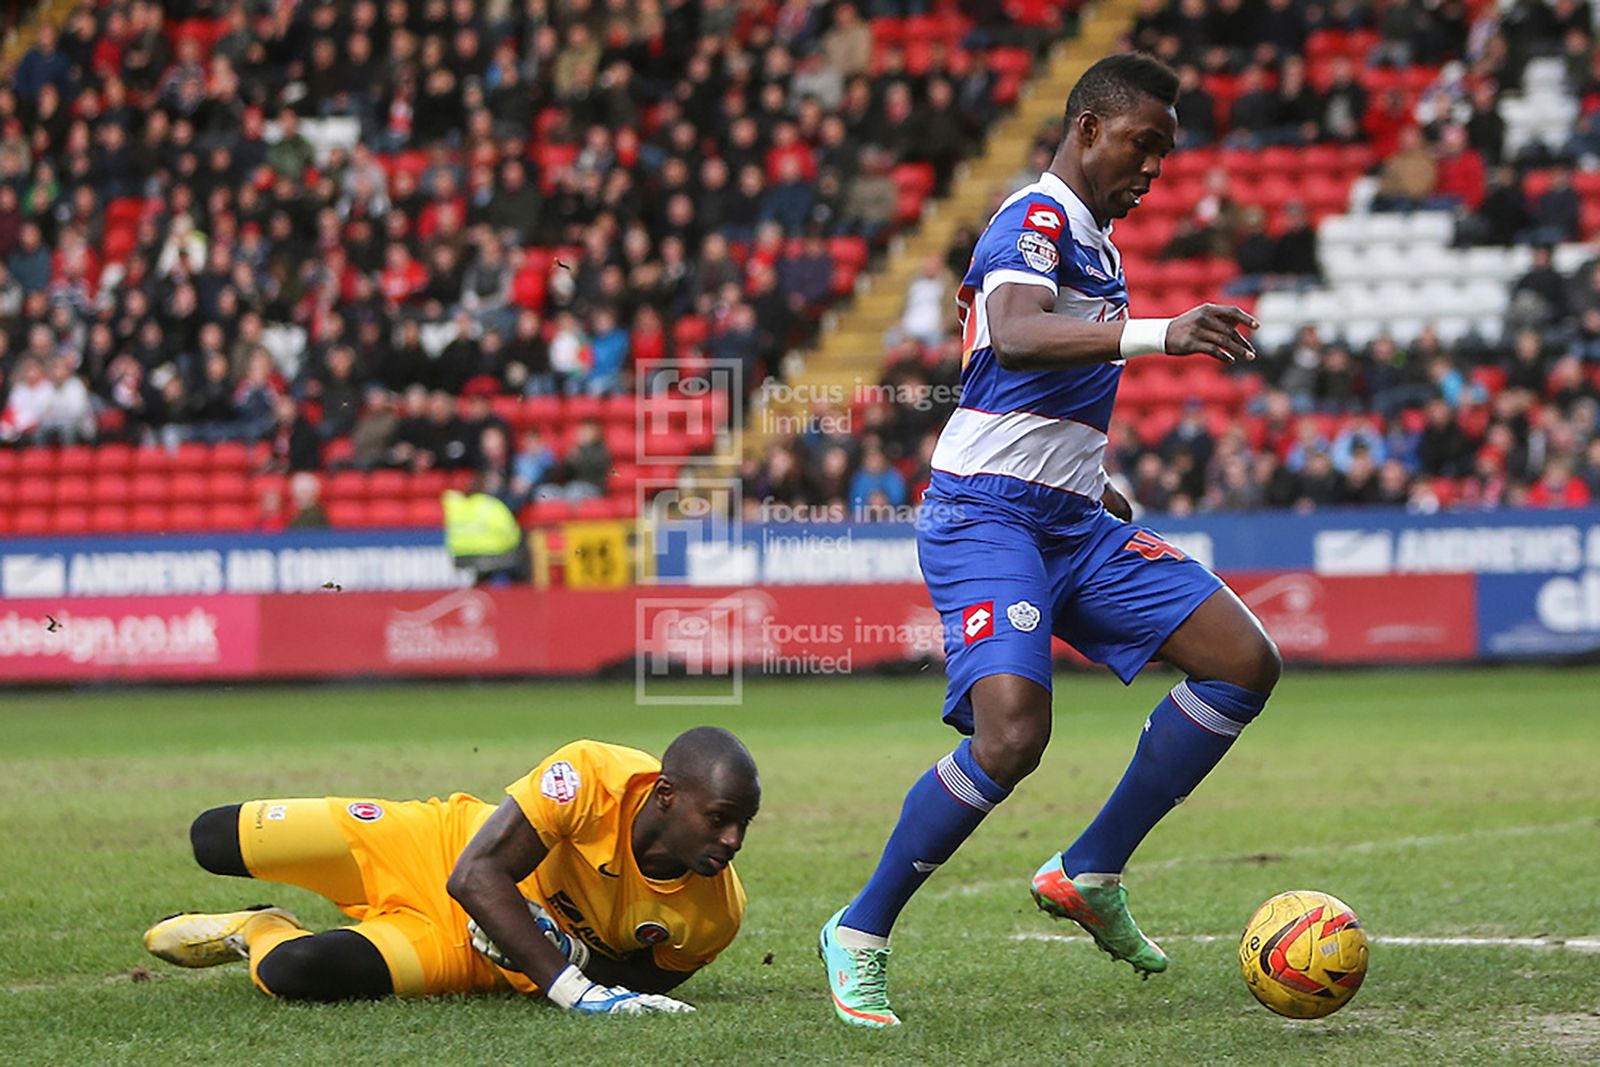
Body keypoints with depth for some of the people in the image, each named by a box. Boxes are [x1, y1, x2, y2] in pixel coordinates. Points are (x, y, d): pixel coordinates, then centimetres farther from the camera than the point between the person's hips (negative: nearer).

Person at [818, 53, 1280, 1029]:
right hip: (987, 517, -9)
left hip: (1074, 521, 10)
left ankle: (1089, 875, 6)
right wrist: (1156, 333, -45)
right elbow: (1015, 335, -33)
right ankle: (861, 934, -8)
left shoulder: (1091, 241, 19)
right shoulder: (1037, 219, -11)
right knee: (1012, 733, -27)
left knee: (1246, 664, -2)